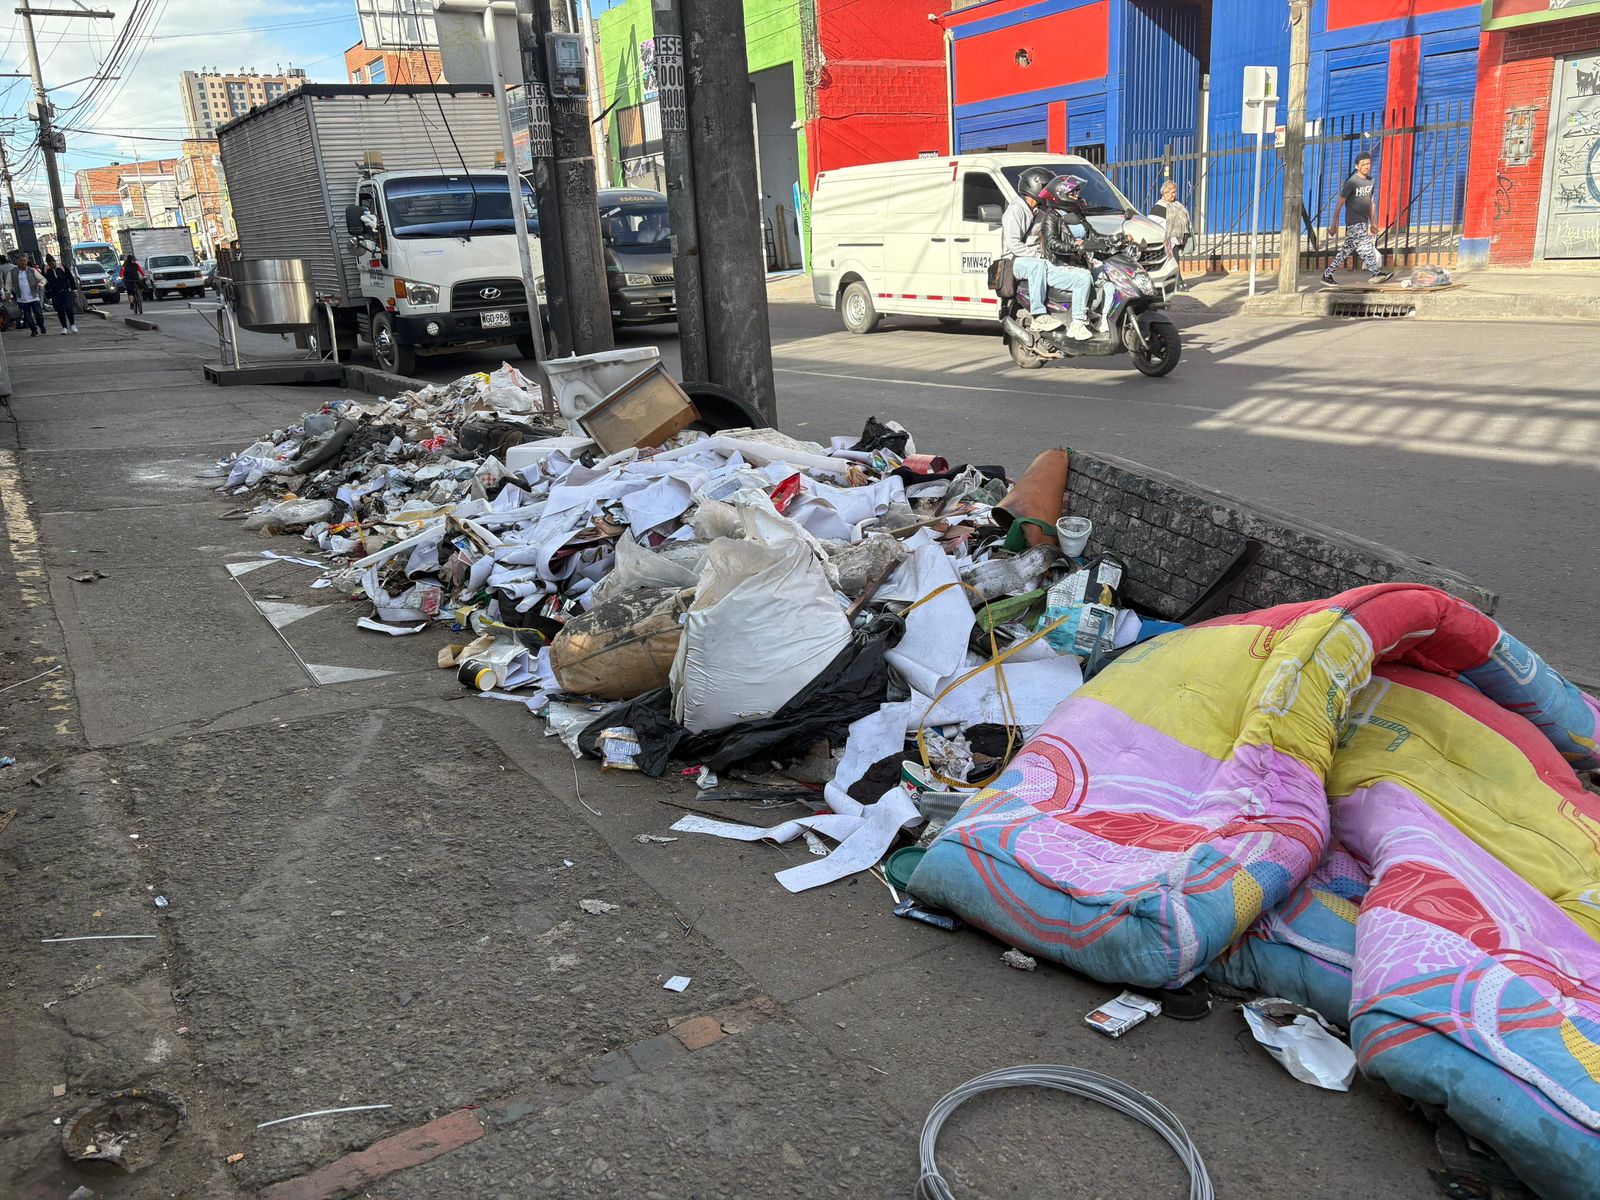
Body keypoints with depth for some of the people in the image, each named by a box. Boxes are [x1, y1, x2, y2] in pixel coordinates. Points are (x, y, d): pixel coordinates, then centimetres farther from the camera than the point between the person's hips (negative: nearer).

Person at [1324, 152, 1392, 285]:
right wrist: (1333, 225, -8)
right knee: (1365, 248, -13)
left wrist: (1372, 224, 19)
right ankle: (1375, 274, -11)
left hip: (1363, 222, 8)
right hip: (1354, 223, -8)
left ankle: (1327, 275, 16)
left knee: (1346, 249, 10)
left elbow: (1371, 203, 19)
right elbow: (1339, 204, -8)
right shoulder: (1352, 182, -11)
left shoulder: (1371, 181, 11)